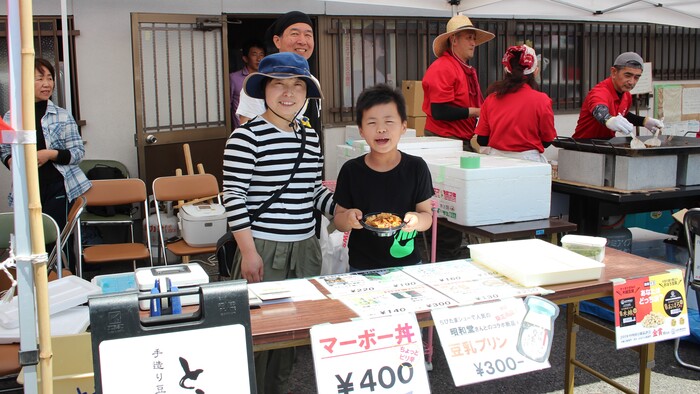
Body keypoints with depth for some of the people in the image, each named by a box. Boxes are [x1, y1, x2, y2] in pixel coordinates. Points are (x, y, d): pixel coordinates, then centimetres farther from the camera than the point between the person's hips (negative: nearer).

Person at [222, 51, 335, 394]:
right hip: (264, 249, -6)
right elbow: (233, 196, -12)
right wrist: (248, 250, -14)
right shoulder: (247, 136, -11)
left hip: (305, 247, 7)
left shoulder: (310, 135, 9)